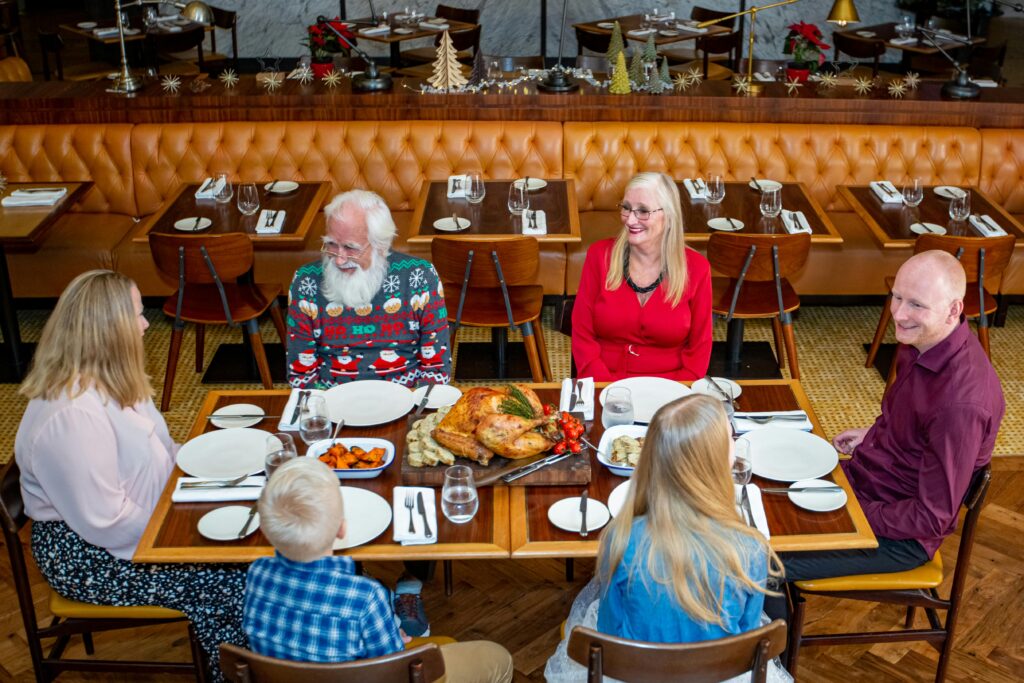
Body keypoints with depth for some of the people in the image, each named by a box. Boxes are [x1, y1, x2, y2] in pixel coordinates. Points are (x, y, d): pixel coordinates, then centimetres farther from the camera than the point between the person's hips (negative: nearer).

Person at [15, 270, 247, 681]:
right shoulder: (72, 417, -31)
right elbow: (107, 524, -28)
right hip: (89, 555, -9)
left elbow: (153, 446, 15)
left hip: (146, 519, 9)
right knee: (231, 583, -15)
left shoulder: (106, 381, -1)